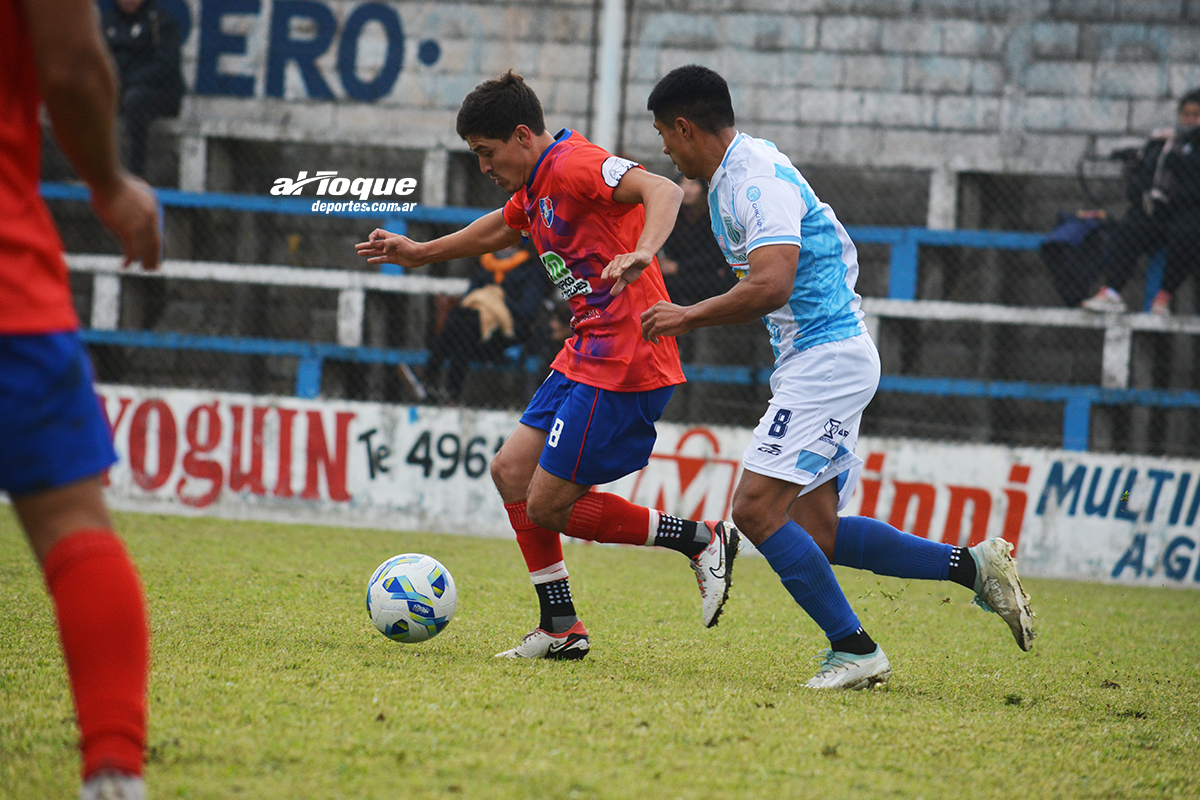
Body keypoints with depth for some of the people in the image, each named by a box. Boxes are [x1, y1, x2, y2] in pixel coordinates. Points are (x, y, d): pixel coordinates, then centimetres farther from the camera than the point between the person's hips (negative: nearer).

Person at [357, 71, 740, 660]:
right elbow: (500, 228, 39)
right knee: (511, 469, 10)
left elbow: (662, 190, -30)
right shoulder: (535, 188, 16)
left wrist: (642, 252, -48)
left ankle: (704, 541, 1)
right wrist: (421, 253, 49)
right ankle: (561, 629, 14)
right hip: (586, 353, 10)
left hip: (623, 362, -10)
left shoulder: (574, 165, -14)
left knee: (548, 506, -7)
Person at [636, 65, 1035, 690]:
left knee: (756, 509, -15)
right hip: (811, 361, 10)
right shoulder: (730, 177, 16)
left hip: (826, 357, -10)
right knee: (816, 535, 4)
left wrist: (688, 316, -17)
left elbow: (770, 287, -29)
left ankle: (855, 649, -11)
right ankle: (971, 565, 7)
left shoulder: (758, 181, -17)